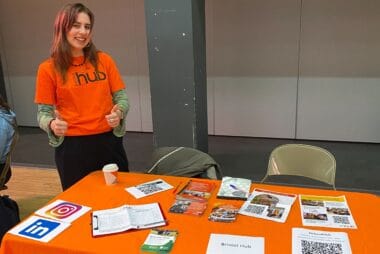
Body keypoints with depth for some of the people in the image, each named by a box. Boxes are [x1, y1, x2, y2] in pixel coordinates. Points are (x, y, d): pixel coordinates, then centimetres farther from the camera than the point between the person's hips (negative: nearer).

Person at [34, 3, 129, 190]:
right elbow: (43, 112, -1)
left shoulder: (104, 60, 2)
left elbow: (121, 97, 5)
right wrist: (53, 125, -22)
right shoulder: (48, 68, -4)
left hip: (108, 141, 2)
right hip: (71, 146, -2)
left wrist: (119, 113, -16)